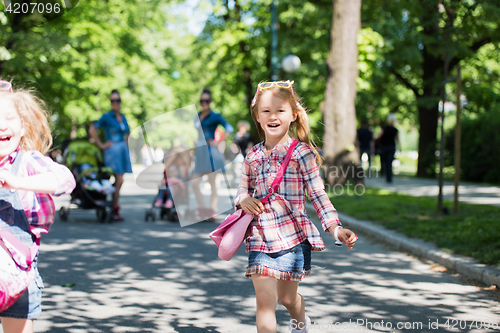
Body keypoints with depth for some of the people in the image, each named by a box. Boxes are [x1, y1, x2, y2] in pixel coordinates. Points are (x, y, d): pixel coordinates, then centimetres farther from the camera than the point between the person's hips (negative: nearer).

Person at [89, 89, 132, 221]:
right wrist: (101, 145, -8)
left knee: (119, 181, 5)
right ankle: (114, 210, -8)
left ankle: (115, 209, 10)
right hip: (113, 150, -7)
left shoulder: (122, 116, 14)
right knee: (119, 180, -13)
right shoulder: (107, 116, -6)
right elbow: (92, 130, -9)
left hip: (123, 150, 7)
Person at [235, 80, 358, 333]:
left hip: (292, 237, -2)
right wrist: (243, 200, -7)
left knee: (286, 297, 14)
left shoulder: (302, 153, -5)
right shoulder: (253, 156, 7)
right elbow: (243, 189, 18)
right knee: (265, 303, -5)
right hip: (260, 238, 2)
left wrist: (336, 228, -15)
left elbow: (318, 195, -4)